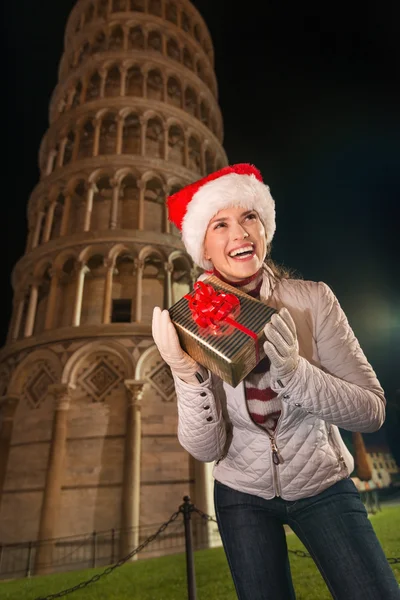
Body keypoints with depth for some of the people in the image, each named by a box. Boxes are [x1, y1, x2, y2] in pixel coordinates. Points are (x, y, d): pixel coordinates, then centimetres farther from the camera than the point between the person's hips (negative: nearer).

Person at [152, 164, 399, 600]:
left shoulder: (312, 299, -18)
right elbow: (206, 449, -17)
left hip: (323, 486, 0)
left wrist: (293, 371, -34)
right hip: (243, 495, 1)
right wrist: (187, 374, -35)